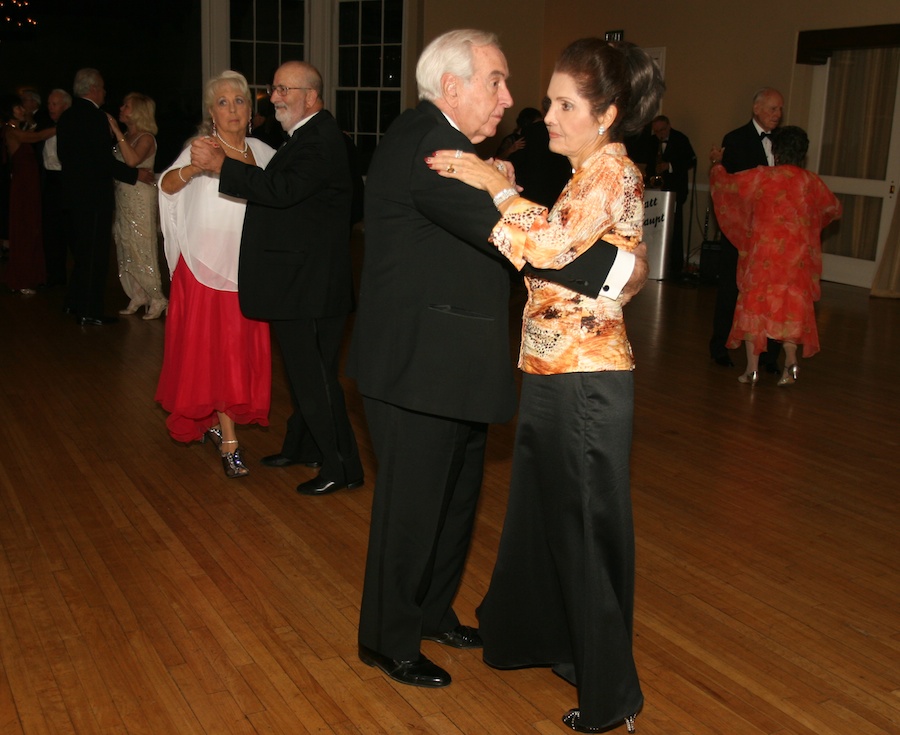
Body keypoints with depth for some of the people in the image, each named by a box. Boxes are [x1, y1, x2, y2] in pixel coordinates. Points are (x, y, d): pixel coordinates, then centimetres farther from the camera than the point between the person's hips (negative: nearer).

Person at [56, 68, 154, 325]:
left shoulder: (67, 116, 10)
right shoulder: (96, 116, -17)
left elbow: (64, 155, 16)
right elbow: (106, 161, -22)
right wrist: (136, 174, -14)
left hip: (73, 191, 9)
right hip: (94, 195, -9)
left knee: (81, 249, 20)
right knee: (95, 253, -2)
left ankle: (75, 302, 29)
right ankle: (90, 311, 3)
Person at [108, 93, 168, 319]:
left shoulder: (146, 138, -10)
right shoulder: (125, 136, 13)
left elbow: (132, 160, -29)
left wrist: (117, 132, -25)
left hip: (140, 199, -8)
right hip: (123, 197, 8)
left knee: (141, 249, -5)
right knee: (125, 250, 9)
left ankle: (156, 299, 4)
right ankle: (137, 297, 16)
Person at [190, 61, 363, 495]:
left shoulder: (321, 140, -17)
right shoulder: (306, 136, 16)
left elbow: (283, 190, -30)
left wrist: (221, 165, -27)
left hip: (310, 285, -10)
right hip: (299, 281, 10)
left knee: (314, 375, -3)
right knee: (304, 370, 20)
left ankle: (341, 467, 7)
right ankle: (301, 447, 35)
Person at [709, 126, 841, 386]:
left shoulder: (761, 177, -6)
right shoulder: (811, 182, 3)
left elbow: (725, 183, 1)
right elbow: (834, 209, 18)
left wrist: (716, 163, 20)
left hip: (763, 254, -2)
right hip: (798, 256, 2)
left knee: (755, 305, 6)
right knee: (791, 308, 12)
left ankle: (752, 368, 6)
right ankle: (790, 363, 1)